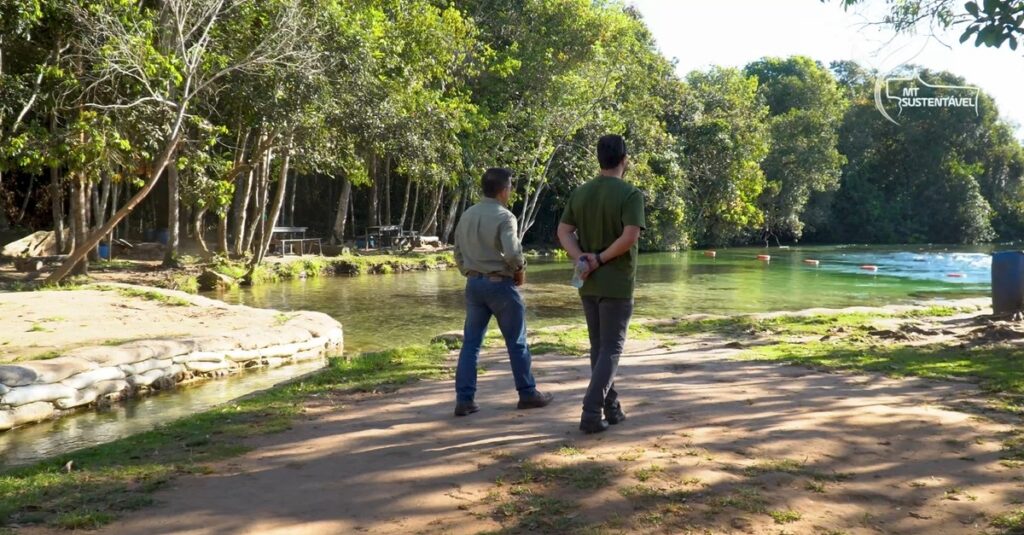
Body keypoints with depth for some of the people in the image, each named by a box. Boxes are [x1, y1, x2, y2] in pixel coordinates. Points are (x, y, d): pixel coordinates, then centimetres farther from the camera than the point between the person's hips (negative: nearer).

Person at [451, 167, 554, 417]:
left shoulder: (466, 215, 8)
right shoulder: (504, 216, -14)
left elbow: (458, 254, 13)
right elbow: (512, 252, -24)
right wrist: (520, 270, -6)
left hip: (474, 283, 6)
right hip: (500, 284, -6)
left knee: (471, 343, 7)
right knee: (517, 343, 7)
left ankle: (464, 399, 5)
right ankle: (528, 393, 18)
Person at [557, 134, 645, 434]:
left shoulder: (580, 193, 7)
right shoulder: (630, 194, -12)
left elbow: (564, 232, 2)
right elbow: (630, 237, -23)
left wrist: (582, 259, -10)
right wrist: (600, 259, -14)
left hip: (588, 284, 6)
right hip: (617, 284, -6)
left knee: (598, 347, 15)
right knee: (611, 349, 0)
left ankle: (611, 407, 24)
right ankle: (591, 413, -7)